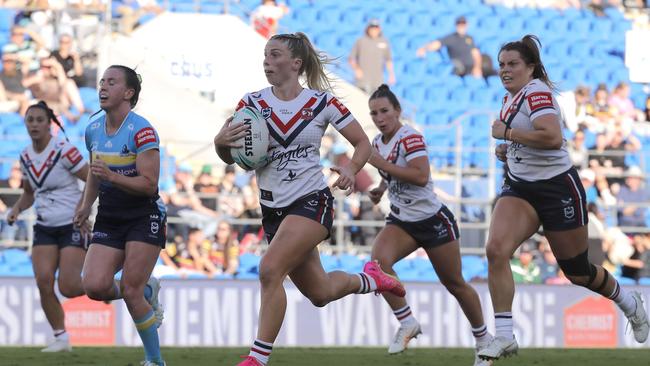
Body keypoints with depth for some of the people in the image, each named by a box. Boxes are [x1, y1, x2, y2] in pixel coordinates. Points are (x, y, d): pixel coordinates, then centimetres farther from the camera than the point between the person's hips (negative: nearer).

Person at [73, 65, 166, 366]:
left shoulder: (141, 131, -16)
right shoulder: (93, 130, 6)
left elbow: (149, 184, -19)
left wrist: (112, 176, -31)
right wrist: (86, 205, 16)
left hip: (144, 218, -6)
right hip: (108, 220, 6)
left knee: (130, 291, -12)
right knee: (95, 286, -13)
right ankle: (147, 290, 18)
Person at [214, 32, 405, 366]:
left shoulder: (321, 101, -6)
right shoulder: (252, 103, 0)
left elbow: (363, 143, 1)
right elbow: (229, 157, 0)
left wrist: (351, 169, -19)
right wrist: (221, 142, -23)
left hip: (311, 201, -5)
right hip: (273, 209, 5)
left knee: (270, 270, -25)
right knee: (319, 293, 14)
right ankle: (369, 280, 46)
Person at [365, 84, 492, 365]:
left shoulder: (410, 137, -17)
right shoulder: (378, 142, 6)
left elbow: (421, 176, -30)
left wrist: (382, 164, -28)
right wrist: (380, 190, 5)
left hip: (433, 220, -6)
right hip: (401, 221, 6)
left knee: (455, 284, 7)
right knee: (378, 260, -24)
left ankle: (483, 339, 26)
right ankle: (407, 323, -13)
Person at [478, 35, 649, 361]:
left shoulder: (536, 91, -17)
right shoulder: (511, 97, 10)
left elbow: (552, 137, -33)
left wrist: (506, 133, -23)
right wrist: (507, 150, 7)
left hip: (557, 188, -7)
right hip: (520, 188, 7)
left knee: (577, 273, 7)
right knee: (496, 249, -20)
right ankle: (504, 337, -21)